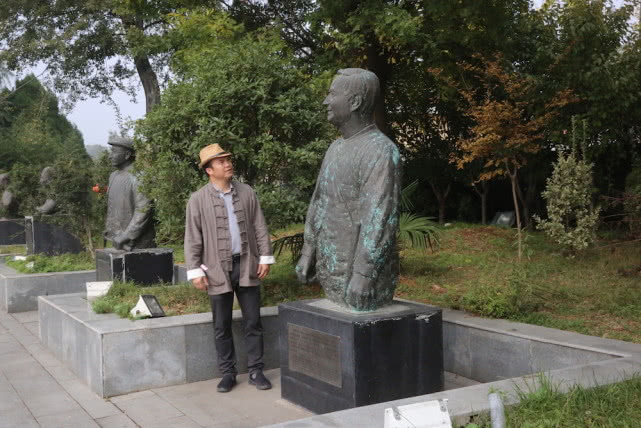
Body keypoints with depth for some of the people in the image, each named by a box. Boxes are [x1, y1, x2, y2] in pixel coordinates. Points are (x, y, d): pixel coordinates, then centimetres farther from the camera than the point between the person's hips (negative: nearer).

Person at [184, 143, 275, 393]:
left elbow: (260, 227, 8)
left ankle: (256, 372, 15)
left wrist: (265, 257, 2)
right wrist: (195, 271, -7)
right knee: (222, 327, 7)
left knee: (253, 323, 6)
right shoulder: (198, 200, -2)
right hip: (218, 269, -2)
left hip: (247, 266, 2)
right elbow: (192, 239, -2)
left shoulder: (247, 193, 6)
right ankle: (227, 373, 18)